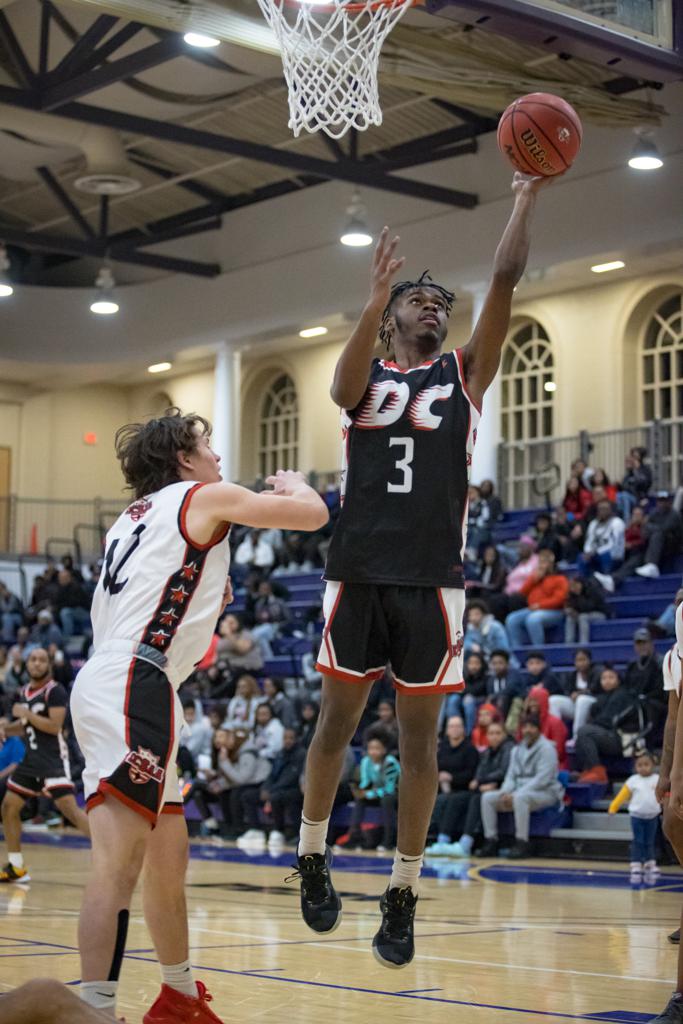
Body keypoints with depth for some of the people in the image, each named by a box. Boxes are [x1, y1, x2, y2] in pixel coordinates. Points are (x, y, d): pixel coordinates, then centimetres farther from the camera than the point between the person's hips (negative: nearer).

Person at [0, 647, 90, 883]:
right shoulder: (24, 692, 13)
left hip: (53, 759, -8)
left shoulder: (55, 691, -10)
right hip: (32, 758, 8)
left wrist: (27, 714, -18)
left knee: (69, 808, -20)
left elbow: (55, 726, -20)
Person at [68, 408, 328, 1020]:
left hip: (107, 684, 9)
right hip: (132, 685, -9)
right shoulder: (204, 497, 2)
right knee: (120, 862, -17)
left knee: (168, 857, 17)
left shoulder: (138, 516, 25)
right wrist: (293, 483, 23)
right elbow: (314, 514, 3)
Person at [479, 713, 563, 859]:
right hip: (519, 791, 7)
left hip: (546, 793, -7)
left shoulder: (546, 748, -8)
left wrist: (515, 794, -23)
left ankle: (522, 843, -33)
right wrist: (505, 792, -10)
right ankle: (491, 840, -11)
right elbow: (511, 775, 14)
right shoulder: (518, 750, 16)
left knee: (520, 798, -39)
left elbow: (542, 779, -18)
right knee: (487, 797, -10)